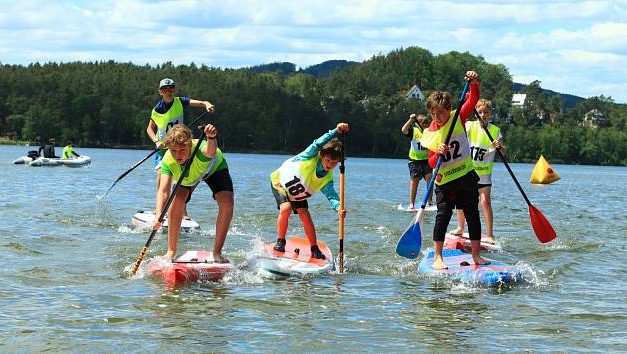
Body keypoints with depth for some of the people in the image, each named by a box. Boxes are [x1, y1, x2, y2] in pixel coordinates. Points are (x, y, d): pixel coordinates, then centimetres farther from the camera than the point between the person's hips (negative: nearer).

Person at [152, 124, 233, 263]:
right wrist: (158, 216, -59)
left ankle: (217, 253, -10)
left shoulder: (199, 148, -46)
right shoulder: (168, 161, -36)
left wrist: (211, 138, -94)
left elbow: (210, 152, -71)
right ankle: (171, 251, -9)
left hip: (215, 168, -2)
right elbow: (163, 191, -44)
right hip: (186, 176, 2)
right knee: (178, 199, -24)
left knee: (227, 203, -23)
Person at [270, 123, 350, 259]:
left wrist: (338, 207, -57)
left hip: (298, 194, 4)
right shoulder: (311, 156, -30)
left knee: (305, 216, -7)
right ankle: (280, 242, -6)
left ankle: (315, 249, 5)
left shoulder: (327, 179, -20)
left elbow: (331, 195, -34)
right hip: (280, 183, -4)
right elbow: (318, 144, -49)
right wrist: (336, 131, -59)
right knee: (286, 208, -25)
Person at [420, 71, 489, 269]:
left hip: (466, 176, 1)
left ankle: (476, 255, 13)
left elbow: (472, 100, -14)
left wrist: (474, 84, -32)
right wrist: (438, 155, -27)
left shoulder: (458, 118, -2)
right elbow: (431, 163, -6)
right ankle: (437, 257, -1)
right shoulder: (429, 134, -3)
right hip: (445, 181, -1)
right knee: (443, 217, -6)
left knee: (472, 215, 5)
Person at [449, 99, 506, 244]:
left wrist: (500, 147, -29)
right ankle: (460, 228, 31)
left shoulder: (495, 130, -2)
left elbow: (504, 151, -4)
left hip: (484, 173, -2)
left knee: (485, 201, -11)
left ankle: (489, 235, -7)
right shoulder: (470, 126, -1)